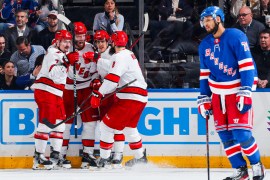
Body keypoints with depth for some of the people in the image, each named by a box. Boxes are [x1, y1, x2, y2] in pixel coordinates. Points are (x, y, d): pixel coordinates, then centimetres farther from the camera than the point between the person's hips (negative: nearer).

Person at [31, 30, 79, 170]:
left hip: (57, 94, 10)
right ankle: (38, 157, -11)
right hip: (45, 91, -10)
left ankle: (55, 155, 13)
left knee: (59, 123, 9)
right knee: (46, 123, -13)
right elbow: (54, 74, -28)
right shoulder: (54, 54, -13)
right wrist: (66, 62, -37)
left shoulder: (63, 54, 18)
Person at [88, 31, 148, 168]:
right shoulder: (129, 54, 19)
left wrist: (98, 94, -25)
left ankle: (104, 159, -4)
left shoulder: (120, 57, -12)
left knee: (107, 125, -5)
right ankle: (140, 158, 30)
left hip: (130, 99, -10)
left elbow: (112, 78, -24)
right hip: (140, 97, 10)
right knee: (129, 127, 25)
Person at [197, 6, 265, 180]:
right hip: (217, 93, 6)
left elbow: (247, 65, -17)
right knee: (225, 135, 1)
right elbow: (205, 74, 14)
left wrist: (245, 92, -24)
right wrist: (204, 99, 9)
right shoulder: (205, 45, 7)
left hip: (238, 90, -6)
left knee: (241, 133, -13)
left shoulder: (235, 36, -13)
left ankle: (257, 166, 5)